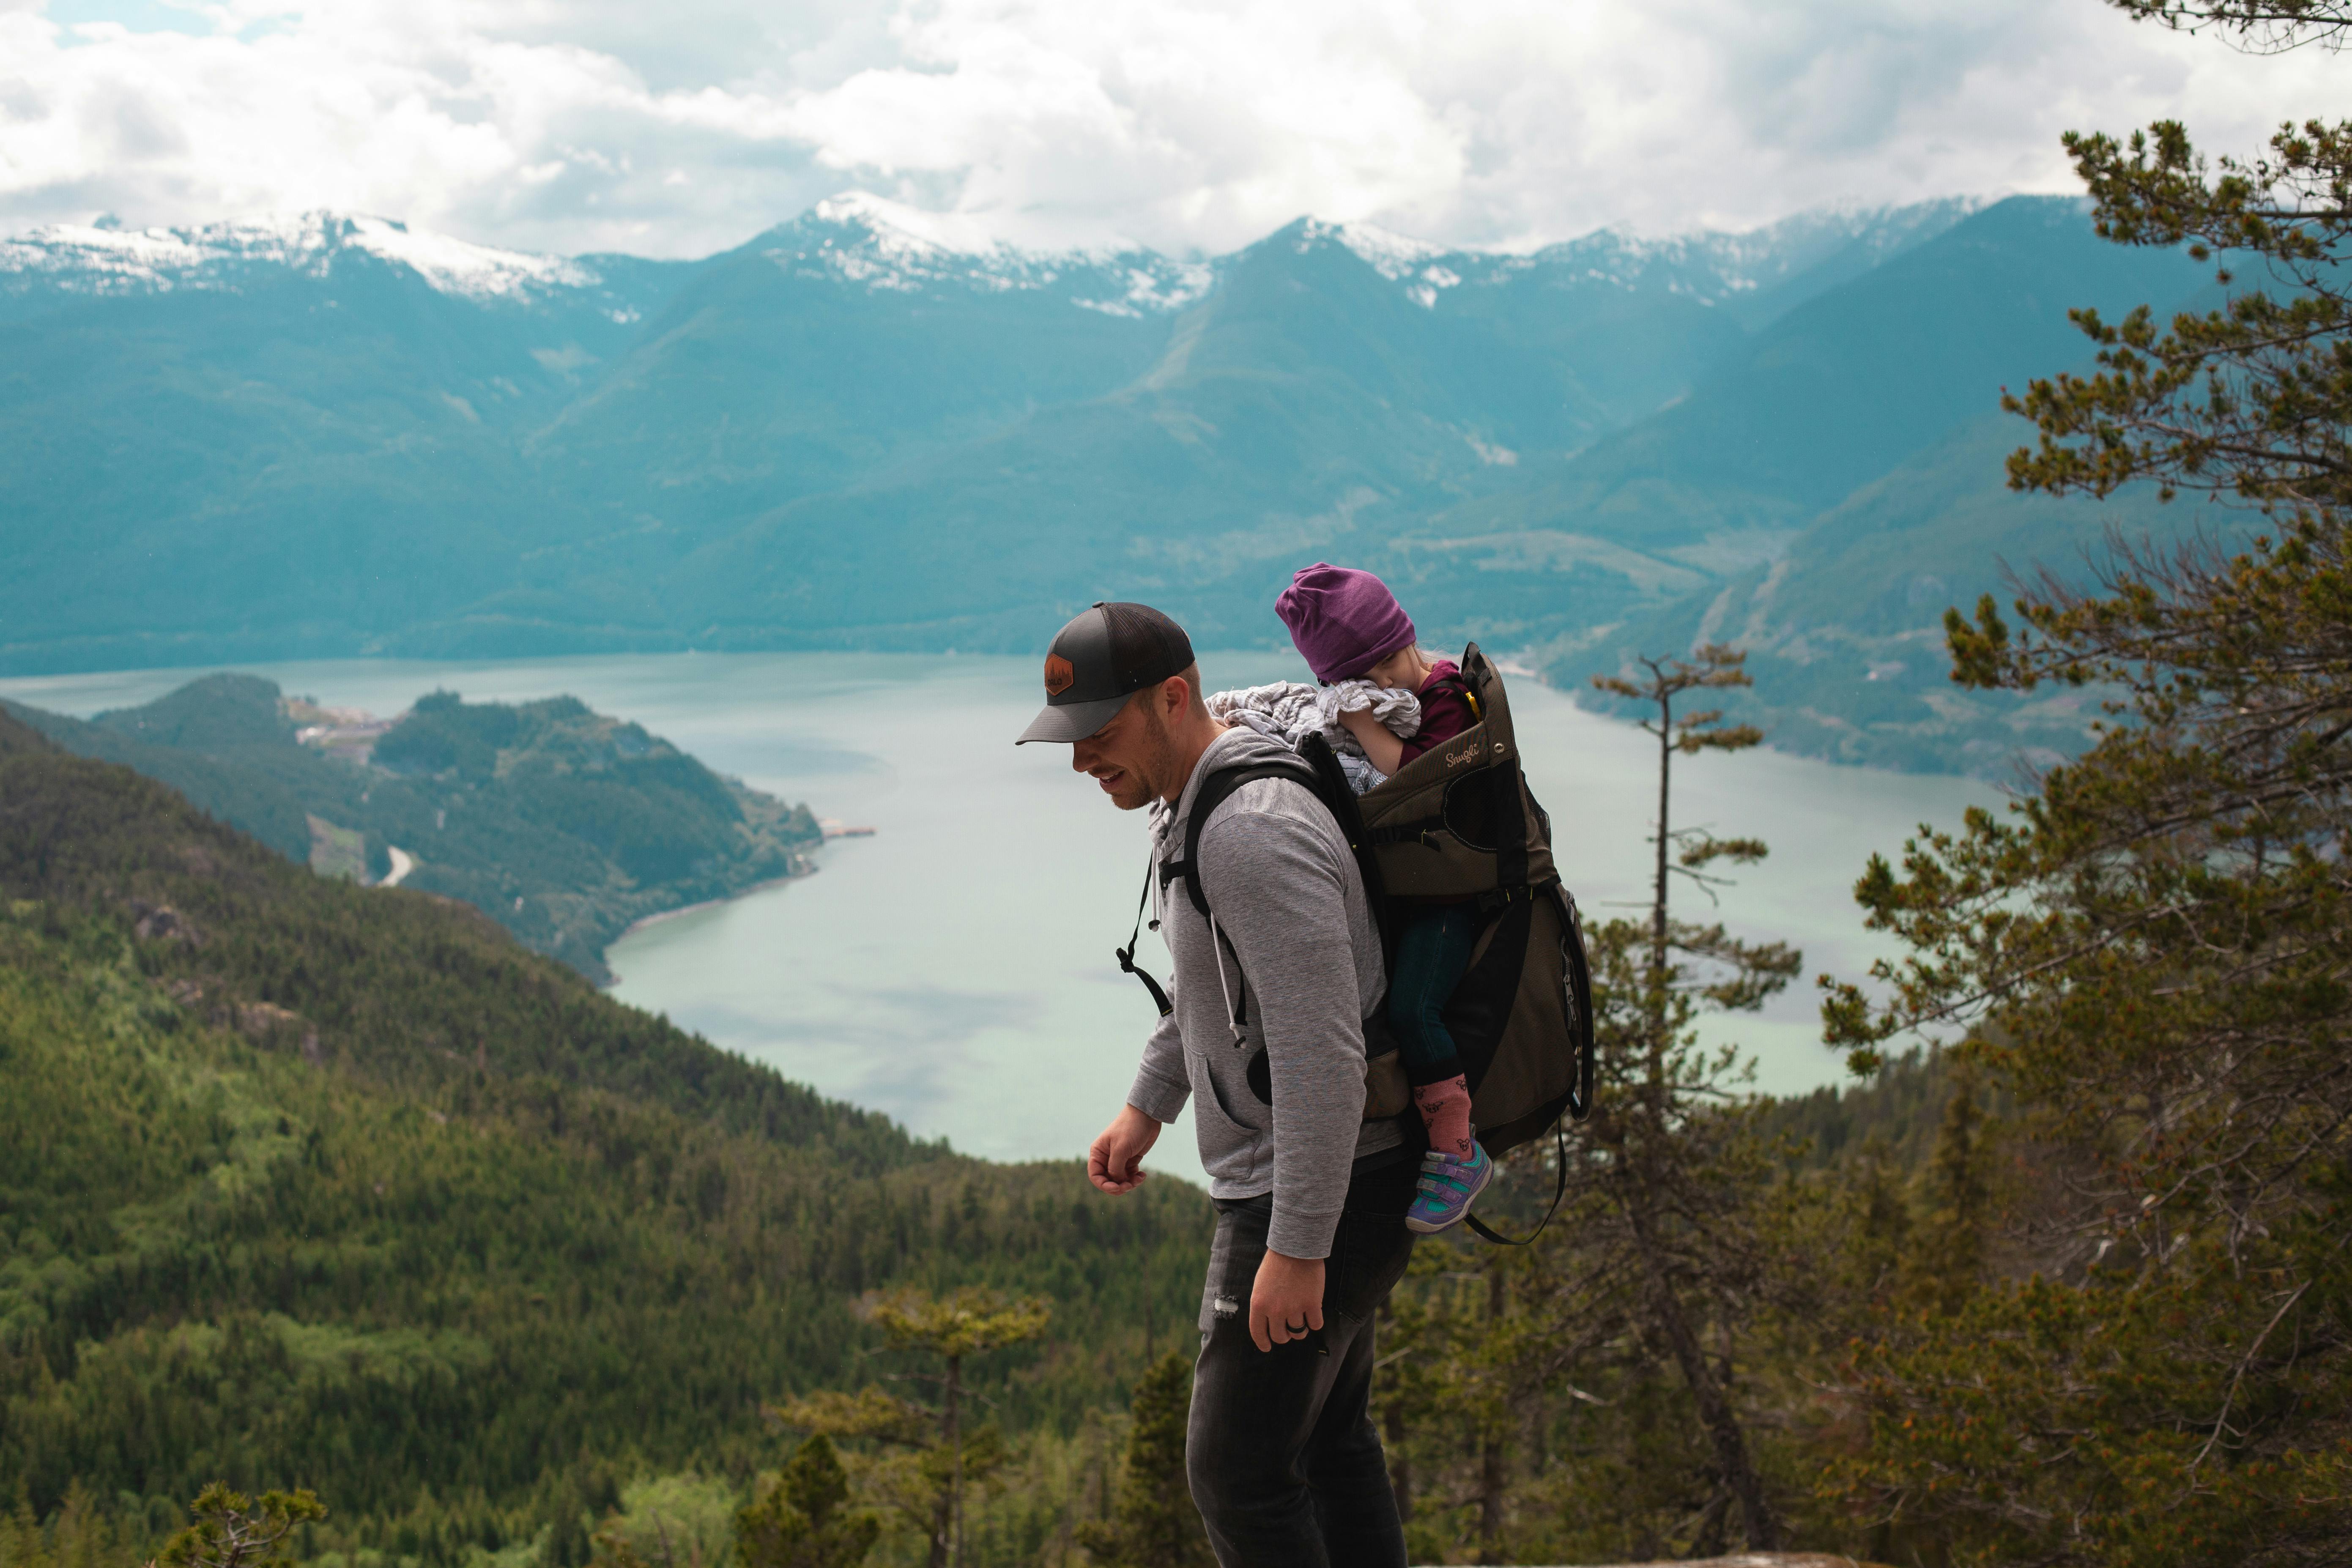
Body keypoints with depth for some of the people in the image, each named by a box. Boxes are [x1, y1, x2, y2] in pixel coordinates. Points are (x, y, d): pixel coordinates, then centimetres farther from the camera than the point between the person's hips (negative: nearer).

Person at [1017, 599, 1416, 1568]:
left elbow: (1322, 1051, -29)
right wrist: (1147, 1105, 22)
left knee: (1238, 1471, -2)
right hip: (1281, 1172, 11)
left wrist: (1296, 1250, -27)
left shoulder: (1253, 833, -27)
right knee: (1328, 1435, 22)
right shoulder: (1191, 805, 7)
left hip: (1322, 1195, -11)